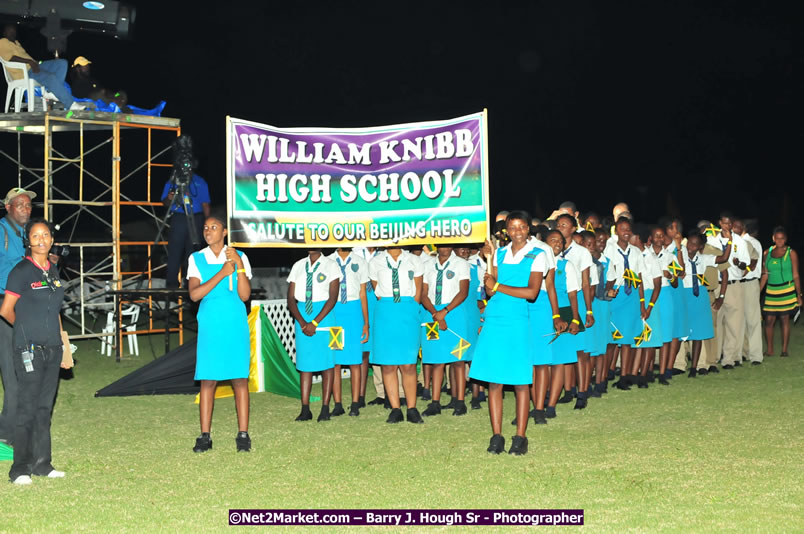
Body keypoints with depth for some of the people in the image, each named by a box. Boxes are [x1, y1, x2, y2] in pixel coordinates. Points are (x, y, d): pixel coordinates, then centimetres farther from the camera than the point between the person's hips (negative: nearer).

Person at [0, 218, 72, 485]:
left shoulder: (53, 270, 12)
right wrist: (27, 328, 10)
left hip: (52, 348, 6)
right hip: (29, 349, -6)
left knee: (45, 407, 10)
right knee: (27, 409, -5)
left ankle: (42, 463, 16)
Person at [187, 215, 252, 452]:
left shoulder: (239, 257, 5)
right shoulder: (196, 259, 6)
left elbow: (245, 295, -4)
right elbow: (194, 294, -8)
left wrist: (239, 266, -14)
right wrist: (221, 274, -15)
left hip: (236, 325, 0)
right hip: (209, 326, 0)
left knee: (240, 379, -1)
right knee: (207, 380, -1)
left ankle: (243, 434, 4)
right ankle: (205, 436, 5)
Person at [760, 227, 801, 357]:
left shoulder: (791, 253, 0)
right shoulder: (767, 253, 8)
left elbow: (795, 275, 0)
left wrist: (799, 295, -2)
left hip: (787, 290, -3)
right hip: (771, 291, 3)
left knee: (785, 319, -1)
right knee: (769, 321, -1)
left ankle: (784, 350, 6)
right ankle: (769, 349, 10)